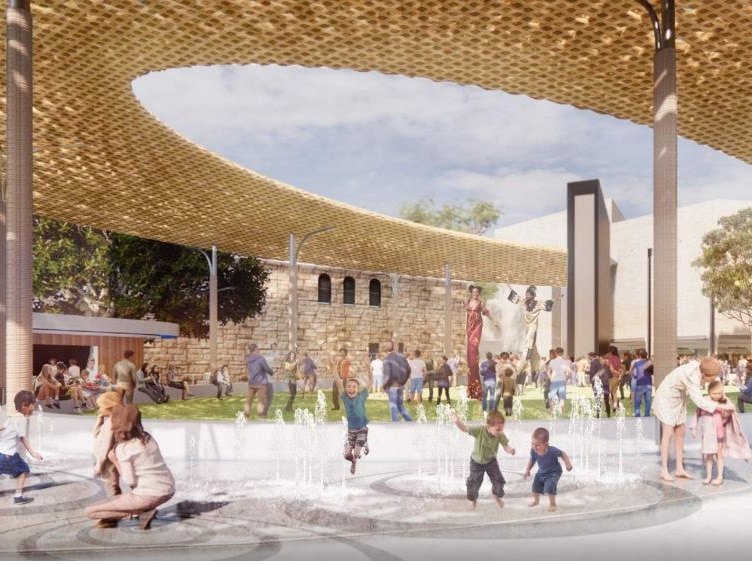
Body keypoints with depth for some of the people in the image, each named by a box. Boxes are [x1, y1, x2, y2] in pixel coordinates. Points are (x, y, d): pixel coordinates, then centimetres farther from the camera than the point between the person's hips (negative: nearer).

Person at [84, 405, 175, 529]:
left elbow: (130, 482, -12)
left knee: (89, 511, -1)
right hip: (168, 490, 7)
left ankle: (143, 511, -6)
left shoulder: (123, 448, -12)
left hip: (149, 496, -7)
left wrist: (115, 461, 1)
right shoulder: (147, 437, 7)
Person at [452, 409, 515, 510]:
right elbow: (465, 429, -33)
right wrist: (457, 421, -53)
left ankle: (496, 495, 42)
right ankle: (473, 499, 37)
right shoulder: (480, 430, -34)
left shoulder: (501, 435, -26)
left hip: (491, 460, 2)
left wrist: (510, 450, -44)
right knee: (473, 483, 5)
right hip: (477, 461, -2)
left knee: (499, 480, 6)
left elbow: (506, 447, -19)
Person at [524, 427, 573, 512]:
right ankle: (536, 500, 49)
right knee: (535, 487, 16)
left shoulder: (552, 451, -37)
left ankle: (552, 504, 5)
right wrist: (527, 470, -8)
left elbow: (562, 454, -18)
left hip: (553, 473, -5)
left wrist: (568, 463, -26)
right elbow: (532, 460, -4)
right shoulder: (533, 451, -25)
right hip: (541, 472, 5)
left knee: (549, 487, -22)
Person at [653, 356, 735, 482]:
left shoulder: (700, 369, -12)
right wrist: (723, 406, -31)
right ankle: (664, 470, -2)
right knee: (668, 433, -9)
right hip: (666, 398, -9)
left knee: (680, 432, 8)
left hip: (679, 399, 9)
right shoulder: (691, 376, -36)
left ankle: (679, 469, 15)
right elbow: (699, 402, -36)